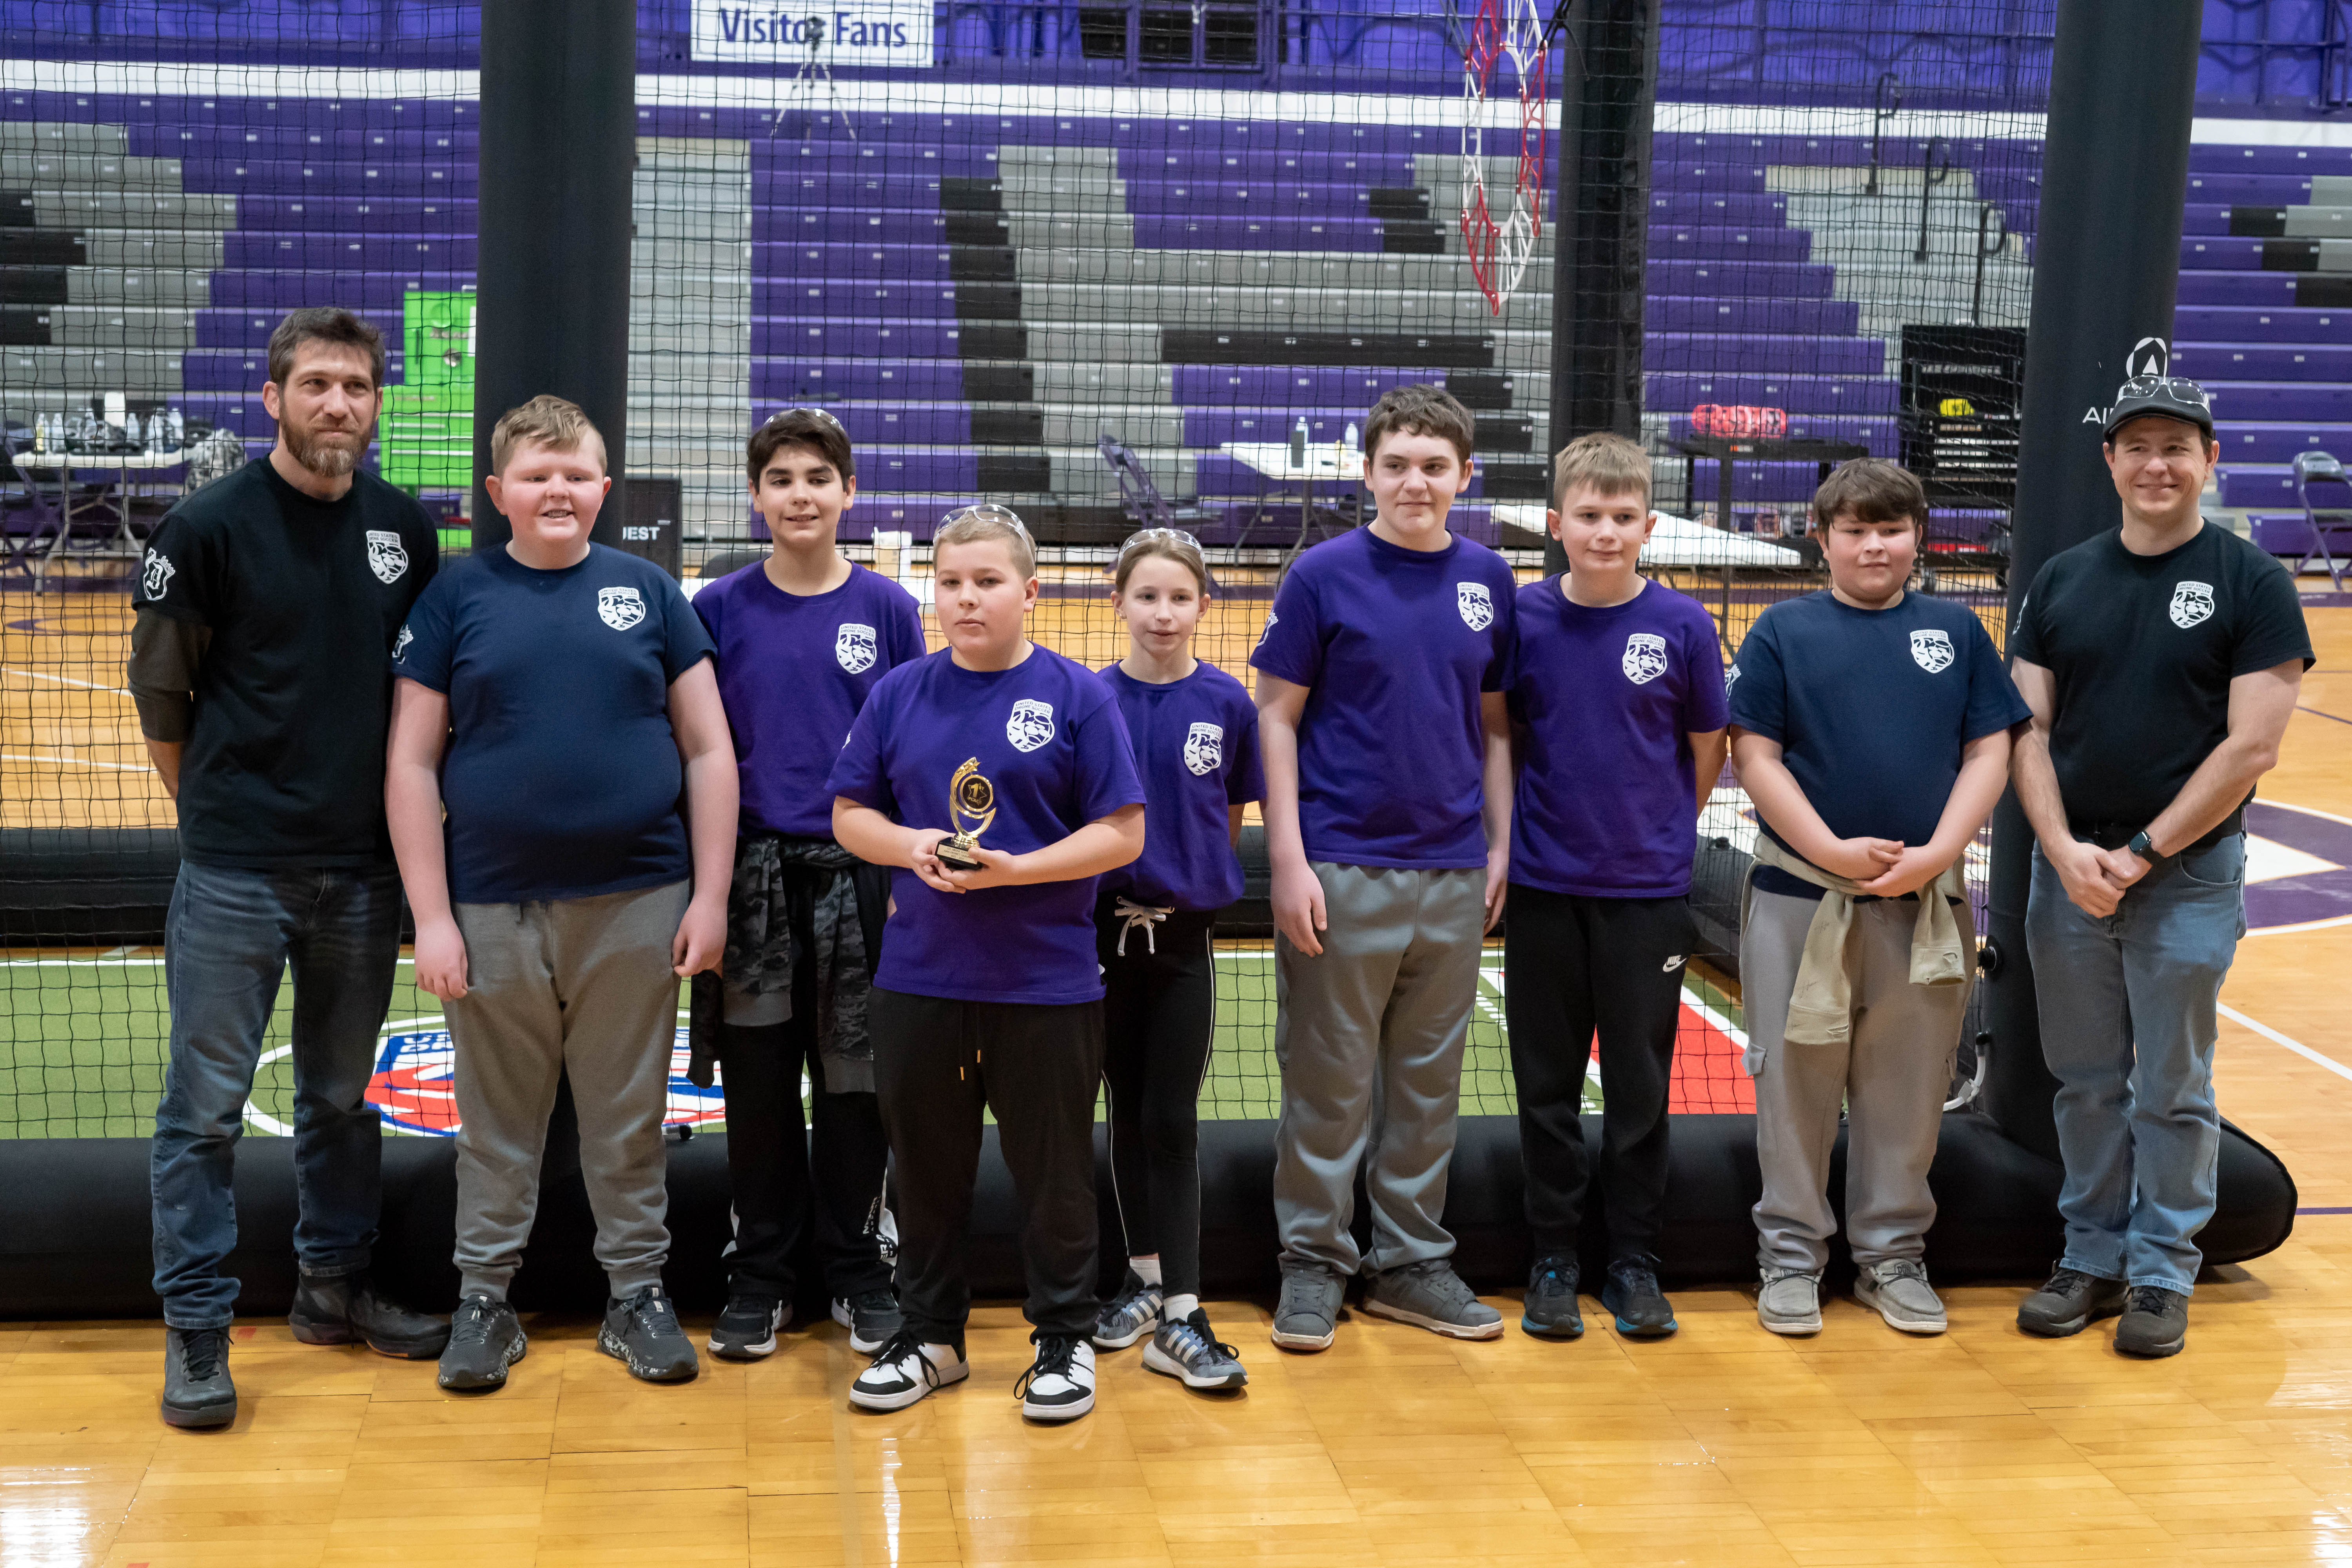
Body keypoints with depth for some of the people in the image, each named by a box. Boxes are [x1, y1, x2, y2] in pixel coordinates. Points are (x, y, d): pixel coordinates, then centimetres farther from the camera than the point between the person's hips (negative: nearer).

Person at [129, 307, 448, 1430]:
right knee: (207, 1104, 2)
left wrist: (387, 801, 9)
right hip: (235, 870, -4)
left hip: (361, 867, 4)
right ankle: (195, 1331, 12)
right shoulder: (210, 527, -8)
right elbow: (158, 692, -1)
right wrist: (217, 806, 4)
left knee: (343, 1094, 16)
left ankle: (334, 1286, 31)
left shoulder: (406, 530, 4)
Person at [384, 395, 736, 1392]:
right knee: (498, 1122, 10)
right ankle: (484, 1301, 23)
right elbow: (411, 764, 1)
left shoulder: (647, 592, 5)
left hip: (637, 906, 1)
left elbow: (707, 749, 5)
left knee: (629, 1120, 10)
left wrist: (710, 897, -1)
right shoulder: (456, 599, 2)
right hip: (495, 909, 0)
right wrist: (432, 918, -5)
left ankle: (638, 1293, 23)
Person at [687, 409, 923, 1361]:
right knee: (759, 1088, 6)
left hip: (860, 874, 0)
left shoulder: (887, 608, 4)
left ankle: (856, 1273, 20)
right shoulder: (720, 610, 3)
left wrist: (909, 876, 1)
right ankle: (758, 1280, 18)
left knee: (854, 1085, 7)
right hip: (754, 877, 0)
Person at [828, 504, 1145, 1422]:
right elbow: (849, 813, 10)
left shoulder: (1076, 697, -4)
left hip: (1047, 982, -3)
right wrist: (909, 848, -11)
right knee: (924, 1166, 13)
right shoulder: (899, 695, 5)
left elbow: (1122, 833, -6)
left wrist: (1017, 869, -18)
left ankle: (1065, 1339, 23)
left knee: (1052, 1170, 7)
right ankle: (929, 1337, 28)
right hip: (918, 977, 3)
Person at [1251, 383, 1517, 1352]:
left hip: (1453, 874, 4)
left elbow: (1494, 722, 13)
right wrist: (1289, 858, -10)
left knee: (1430, 1077, 12)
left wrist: (1500, 845, 7)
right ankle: (1314, 1259, 17)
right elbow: (1276, 717, -4)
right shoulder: (1325, 575, -5)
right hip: (1343, 868, -4)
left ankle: (1411, 1260, 24)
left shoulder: (1487, 579, 7)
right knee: (1329, 1078, 4)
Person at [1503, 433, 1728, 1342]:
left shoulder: (1682, 626, -4)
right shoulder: (1522, 619, -3)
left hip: (1648, 890, 0)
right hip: (1545, 888, 1)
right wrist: (1524, 829, 4)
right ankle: (1553, 1260, 20)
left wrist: (1659, 831, 9)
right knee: (1548, 1085, 8)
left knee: (1641, 1086, 7)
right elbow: (1499, 737, 8)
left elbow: (1706, 748, 7)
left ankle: (1634, 1264, 19)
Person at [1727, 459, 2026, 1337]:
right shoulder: (1784, 631, 1)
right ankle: (1791, 1255, 18)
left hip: (1928, 902, 2)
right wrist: (1832, 849, -13)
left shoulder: (1956, 631, 7)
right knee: (1797, 1080, 5)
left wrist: (1937, 853, -9)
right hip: (1801, 895, -2)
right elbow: (1755, 754, -4)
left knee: (1907, 1086, 9)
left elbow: (1989, 752, 5)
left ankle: (1893, 1253, 23)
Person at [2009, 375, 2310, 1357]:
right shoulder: (2062, 580, 6)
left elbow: (2251, 747, -10)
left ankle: (2163, 1273, 18)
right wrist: (2064, 850, -10)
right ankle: (2093, 1257, 24)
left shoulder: (2252, 584, -5)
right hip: (2067, 868, 3)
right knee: (2087, 1082, 11)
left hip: (2188, 878, -3)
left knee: (2172, 1090, 5)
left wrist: (2141, 855, -13)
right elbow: (2029, 732, 5)